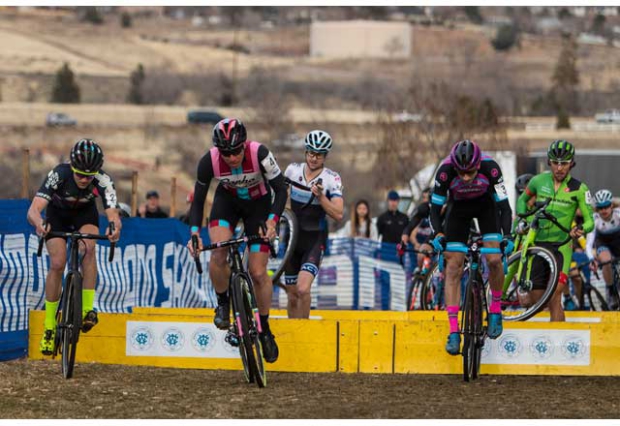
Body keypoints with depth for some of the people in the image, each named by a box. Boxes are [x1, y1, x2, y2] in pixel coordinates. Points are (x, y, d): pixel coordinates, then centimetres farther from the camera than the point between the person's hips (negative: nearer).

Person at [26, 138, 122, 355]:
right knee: (57, 264, -17)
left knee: (88, 248, -29)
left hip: (85, 213, 1)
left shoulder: (103, 180, -33)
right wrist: (39, 224, -68)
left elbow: (112, 213, -43)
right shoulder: (58, 175, -37)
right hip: (57, 214, -1)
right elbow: (33, 210, -45)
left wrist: (115, 227, -67)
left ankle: (87, 309, -22)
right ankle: (49, 326, -4)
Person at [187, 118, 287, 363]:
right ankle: (223, 304, -1)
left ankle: (265, 330, 12)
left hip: (258, 203, -1)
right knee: (218, 253, -27)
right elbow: (198, 200, -16)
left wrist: (272, 221, -39)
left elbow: (280, 190, -25)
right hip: (227, 201, 1)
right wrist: (195, 232, -30)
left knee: (258, 273, -6)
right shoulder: (209, 161, -28)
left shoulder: (259, 154, -33)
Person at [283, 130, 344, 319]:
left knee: (303, 288, -23)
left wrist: (320, 196, -29)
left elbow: (338, 214, -18)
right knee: (292, 295, 7)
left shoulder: (332, 179, -10)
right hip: (293, 238, 4)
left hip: (315, 239, -4)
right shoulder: (293, 170, -1)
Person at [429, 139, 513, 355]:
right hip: (458, 206, 1)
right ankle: (453, 332, -8)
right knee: (453, 267, -8)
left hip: (486, 204, -1)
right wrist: (438, 234, -40)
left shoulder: (490, 167, -34)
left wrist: (507, 236, -40)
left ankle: (495, 310, 3)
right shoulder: (445, 170, -33)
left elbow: (504, 206, -27)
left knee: (494, 259, -20)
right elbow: (435, 207, -23)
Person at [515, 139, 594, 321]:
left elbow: (590, 220, -6)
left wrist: (581, 230, -28)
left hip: (561, 245, -3)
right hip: (537, 243, 3)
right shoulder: (539, 181, 3)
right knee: (537, 300, 5)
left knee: (554, 299, -17)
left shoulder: (579, 189, -5)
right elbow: (523, 199, 22)